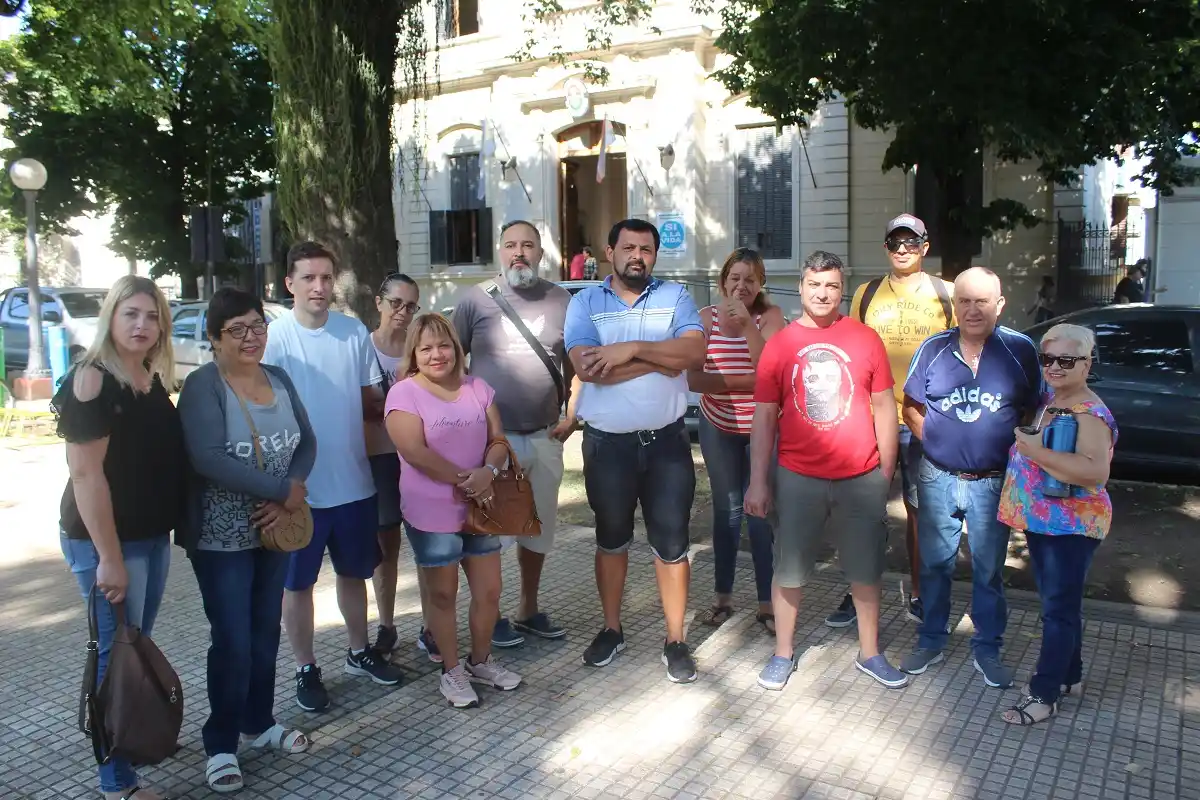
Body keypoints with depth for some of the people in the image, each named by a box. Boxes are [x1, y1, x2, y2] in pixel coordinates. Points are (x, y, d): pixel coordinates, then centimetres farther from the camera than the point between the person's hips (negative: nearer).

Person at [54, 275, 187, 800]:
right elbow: (86, 473, -21)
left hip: (153, 535, 8)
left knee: (140, 646, 19)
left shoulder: (155, 381, 7)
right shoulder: (92, 381, -17)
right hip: (106, 539, -8)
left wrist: (172, 526, 17)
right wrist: (108, 557, -22)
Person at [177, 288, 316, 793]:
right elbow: (209, 459, -26)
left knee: (266, 631, 15)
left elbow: (306, 441, 3)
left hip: (274, 530, 6)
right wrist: (283, 491, -21)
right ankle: (221, 744, 18)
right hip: (221, 538, -6)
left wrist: (287, 495, -15)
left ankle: (259, 724, 33)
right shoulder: (202, 386, -13)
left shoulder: (279, 379, 5)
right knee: (232, 641, 0)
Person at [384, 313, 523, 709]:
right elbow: (416, 452, -19)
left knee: (489, 590, 11)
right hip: (432, 513, -5)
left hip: (480, 508, 5)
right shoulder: (404, 393, -10)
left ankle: (481, 661, 33)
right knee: (443, 594, 9)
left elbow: (498, 440, 3)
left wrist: (488, 471, -18)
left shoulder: (477, 388, 5)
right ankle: (452, 670, 27)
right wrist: (465, 481, -18)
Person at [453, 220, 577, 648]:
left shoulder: (561, 300, 4)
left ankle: (529, 609, 33)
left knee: (538, 530, 15)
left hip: (545, 437, 3)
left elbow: (577, 363, 10)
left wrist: (571, 415, 1)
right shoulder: (476, 299, -3)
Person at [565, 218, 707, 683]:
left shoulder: (674, 296, 3)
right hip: (608, 444, 0)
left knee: (671, 543, 6)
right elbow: (587, 367, -17)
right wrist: (664, 359, -15)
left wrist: (632, 349, -21)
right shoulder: (585, 302, 0)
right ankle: (611, 629, 33)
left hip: (667, 441, 0)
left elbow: (695, 353, -14)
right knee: (611, 538, 16)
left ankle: (676, 642, 20)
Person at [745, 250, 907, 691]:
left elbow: (884, 407, 5)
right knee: (789, 569, 10)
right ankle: (783, 653, 28)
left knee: (867, 570, 14)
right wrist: (758, 481, -3)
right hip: (797, 478, 0)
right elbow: (764, 417, -1)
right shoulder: (779, 344, -1)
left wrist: (886, 472, 4)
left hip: (861, 478, 1)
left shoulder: (865, 339, -1)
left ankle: (870, 652, 33)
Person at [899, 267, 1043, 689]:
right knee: (935, 564, 13)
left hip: (993, 481, -1)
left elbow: (1033, 411, 4)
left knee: (989, 570, 11)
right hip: (938, 478, 1)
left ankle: (987, 650, 27)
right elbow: (911, 406, 7)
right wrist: (936, 440, -3)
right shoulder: (934, 348, -2)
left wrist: (1012, 447, -6)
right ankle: (931, 641, 29)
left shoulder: (1020, 349, -5)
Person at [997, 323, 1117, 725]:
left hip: (1070, 528, -9)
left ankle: (1044, 695, 10)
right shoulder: (1047, 400, 9)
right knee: (1058, 604, 20)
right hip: (1040, 522, 9)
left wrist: (1038, 452, -34)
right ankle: (1068, 676, 35)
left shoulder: (1089, 413, -19)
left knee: (1059, 609, 1)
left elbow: (1096, 471, -34)